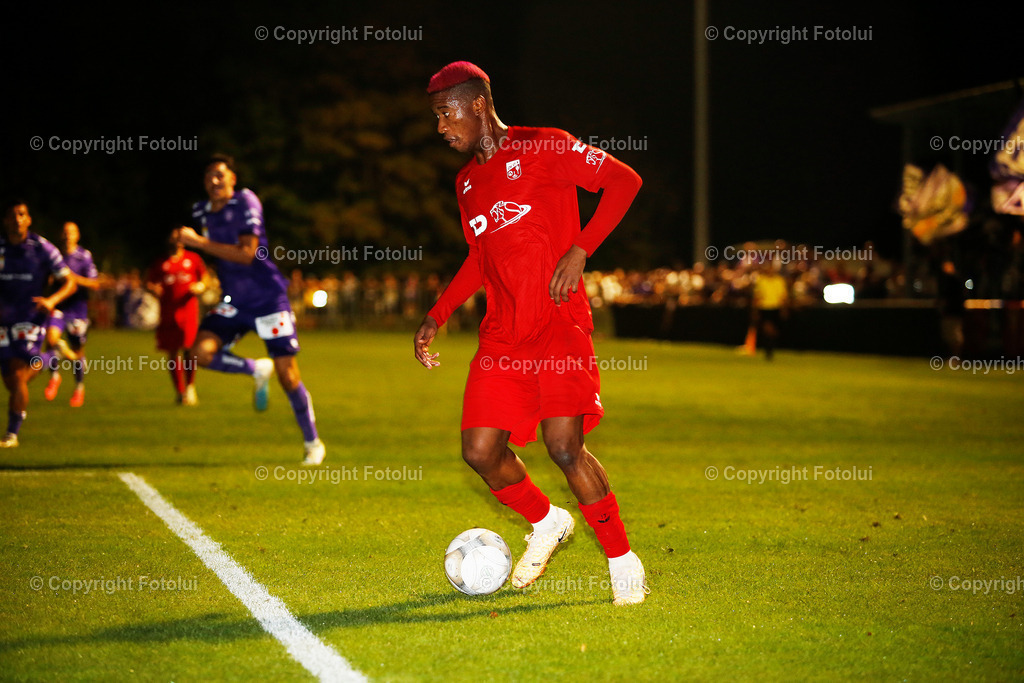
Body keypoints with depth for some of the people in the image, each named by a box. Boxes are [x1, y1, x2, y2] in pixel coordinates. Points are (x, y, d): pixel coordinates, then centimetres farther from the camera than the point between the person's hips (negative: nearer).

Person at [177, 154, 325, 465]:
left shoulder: (245, 202, -15)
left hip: (268, 299, -6)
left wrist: (199, 242, -26)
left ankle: (312, 443, 15)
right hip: (234, 303, 6)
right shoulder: (201, 212, 5)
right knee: (201, 352, -17)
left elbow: (247, 254, -25)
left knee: (288, 375, -4)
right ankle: (257, 370, 10)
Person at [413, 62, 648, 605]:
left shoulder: (543, 148, -4)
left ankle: (622, 560, -2)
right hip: (502, 334, 6)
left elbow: (624, 180, -7)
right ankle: (546, 523, 25)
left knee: (564, 446, -19)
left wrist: (579, 251, -16)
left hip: (559, 325, -6)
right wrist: (436, 317, 17)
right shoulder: (467, 182, 17)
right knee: (480, 452, -3)